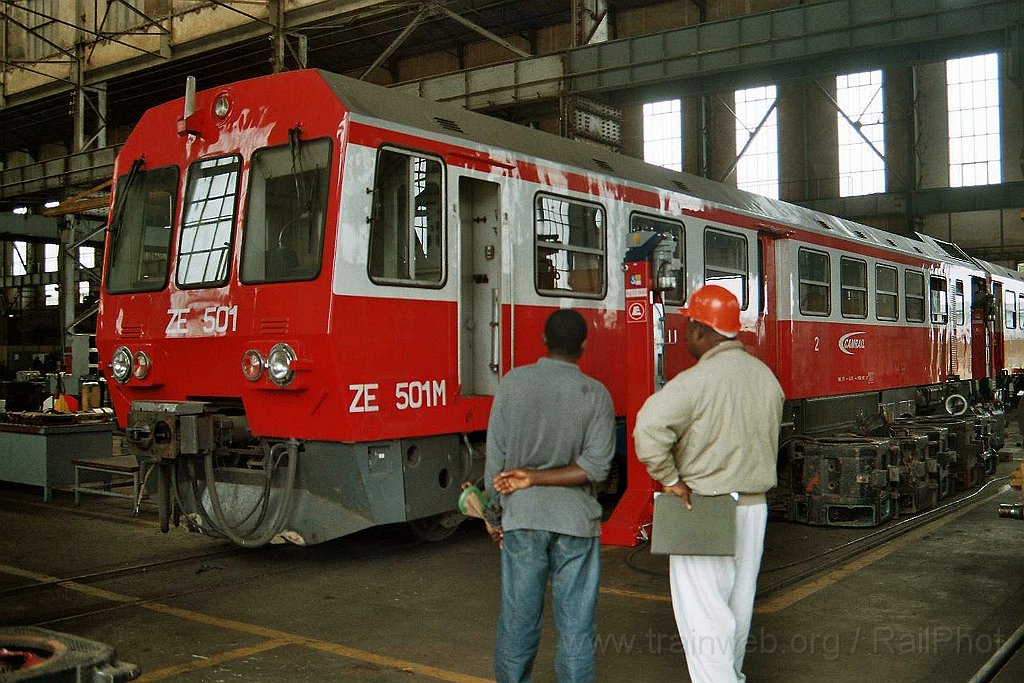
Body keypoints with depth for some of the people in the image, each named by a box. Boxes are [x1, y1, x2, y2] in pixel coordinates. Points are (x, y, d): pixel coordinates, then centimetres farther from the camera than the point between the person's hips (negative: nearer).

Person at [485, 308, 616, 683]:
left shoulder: (513, 382, -3)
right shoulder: (596, 394, -4)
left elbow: (495, 457, -3)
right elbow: (596, 466, -12)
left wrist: (493, 515, 7)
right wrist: (536, 478, -8)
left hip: (522, 517, 1)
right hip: (576, 520, -1)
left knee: (517, 620, 12)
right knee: (575, 625, 7)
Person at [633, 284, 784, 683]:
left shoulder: (696, 380, -19)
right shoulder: (766, 377, 5)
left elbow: (649, 426, -33)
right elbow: (770, 442, 14)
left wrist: (669, 479, -21)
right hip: (754, 506, 8)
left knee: (702, 611, -3)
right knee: (738, 602, 20)